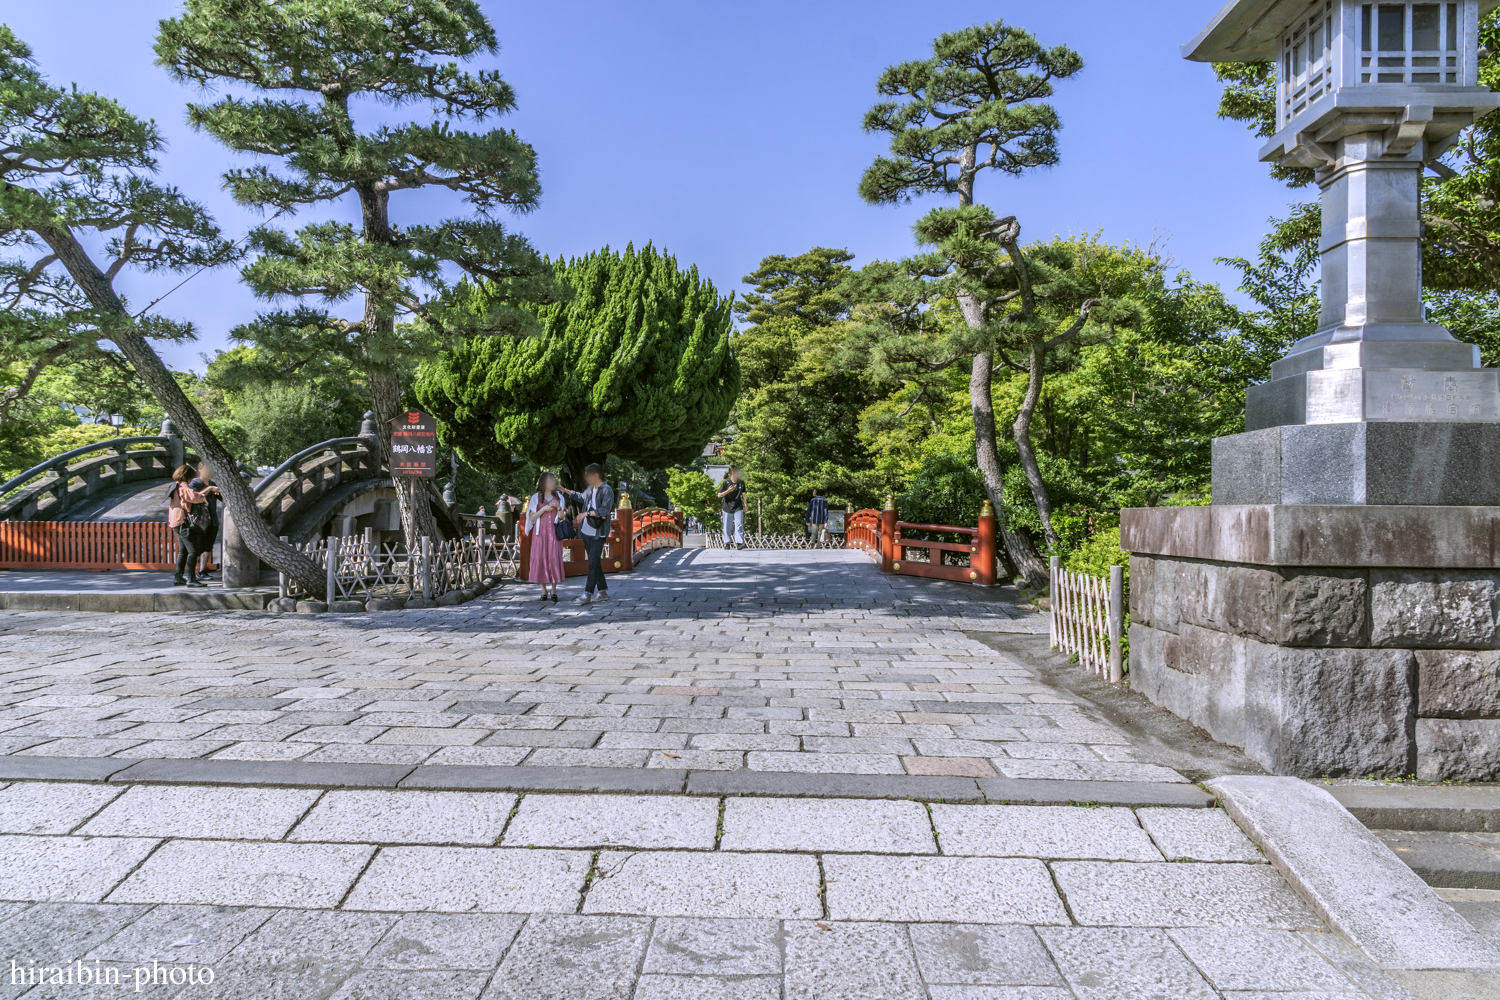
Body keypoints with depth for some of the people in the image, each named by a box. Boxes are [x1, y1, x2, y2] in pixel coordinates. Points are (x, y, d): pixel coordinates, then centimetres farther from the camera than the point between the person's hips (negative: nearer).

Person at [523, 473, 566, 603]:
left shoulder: (558, 497, 13)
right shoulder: (536, 497, 6)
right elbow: (532, 517, 1)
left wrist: (558, 507, -6)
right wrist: (544, 509, -11)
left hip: (554, 533, 1)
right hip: (540, 533, -1)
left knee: (554, 559, -7)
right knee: (540, 559, -5)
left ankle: (553, 591, -2)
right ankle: (544, 591, 3)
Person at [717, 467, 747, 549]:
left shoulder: (741, 483, 2)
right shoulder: (726, 482, -7)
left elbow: (743, 494, 14)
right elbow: (719, 495, -7)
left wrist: (745, 505, 13)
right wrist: (728, 491, -20)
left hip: (738, 508, 1)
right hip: (727, 507, -1)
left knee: (739, 525, -11)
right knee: (727, 527, 5)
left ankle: (740, 542, -15)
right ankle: (727, 543, 18)